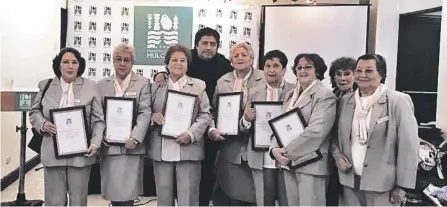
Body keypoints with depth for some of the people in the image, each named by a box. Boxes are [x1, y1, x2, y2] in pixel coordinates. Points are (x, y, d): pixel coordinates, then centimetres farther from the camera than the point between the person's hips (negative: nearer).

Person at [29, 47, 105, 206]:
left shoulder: (91, 87, 4)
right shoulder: (46, 86, 9)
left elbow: (99, 120, 1)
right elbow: (34, 112, 15)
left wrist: (95, 143, -12)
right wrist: (43, 124, -7)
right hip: (53, 153, 1)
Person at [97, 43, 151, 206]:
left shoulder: (142, 83, 3)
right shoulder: (102, 85, 12)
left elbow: (145, 113, -6)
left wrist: (134, 138, -16)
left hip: (131, 148, -3)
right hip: (109, 147, 3)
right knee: (113, 193, 8)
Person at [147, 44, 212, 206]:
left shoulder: (198, 85, 6)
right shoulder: (156, 86, 12)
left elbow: (205, 114, 0)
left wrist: (191, 134, -14)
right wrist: (153, 116, -11)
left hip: (188, 149, -2)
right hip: (161, 150, 2)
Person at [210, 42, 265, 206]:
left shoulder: (265, 80, -1)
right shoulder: (222, 82, 10)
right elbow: (213, 111, 9)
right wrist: (212, 129, -6)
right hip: (230, 148, 3)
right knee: (230, 192, 9)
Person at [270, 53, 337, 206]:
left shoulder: (325, 96, -8)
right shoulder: (290, 95, 16)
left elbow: (315, 131, -19)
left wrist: (286, 151, -16)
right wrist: (275, 148, -5)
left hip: (311, 164, -7)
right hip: (288, 162, 7)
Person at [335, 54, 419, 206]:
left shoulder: (399, 101, -7)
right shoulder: (345, 101, 7)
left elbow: (409, 146, -9)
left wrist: (402, 186, -10)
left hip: (383, 184, -4)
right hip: (350, 181, 4)